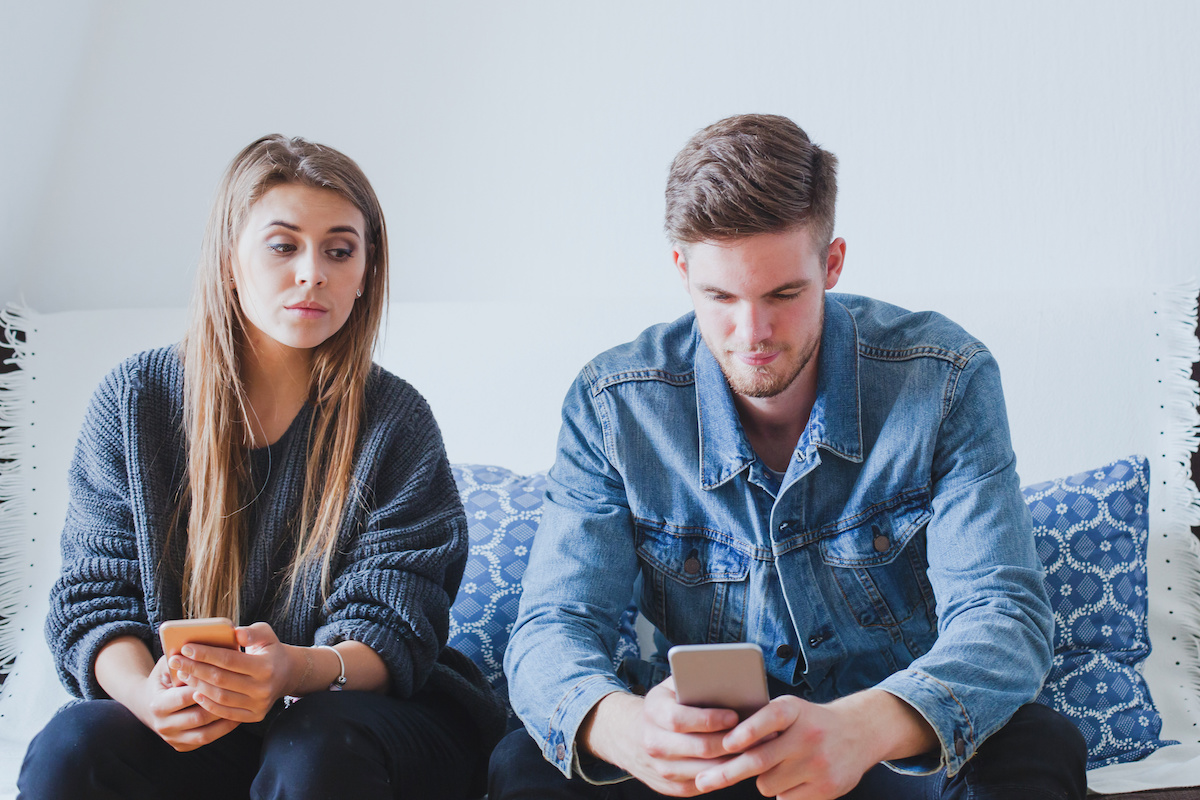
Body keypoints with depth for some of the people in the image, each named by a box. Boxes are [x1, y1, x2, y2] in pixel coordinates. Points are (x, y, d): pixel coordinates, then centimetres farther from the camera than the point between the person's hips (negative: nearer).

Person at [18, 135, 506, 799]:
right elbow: (95, 595, 0)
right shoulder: (135, 401, 0)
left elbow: (389, 633, -9)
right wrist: (145, 691, -24)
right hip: (185, 722, 1)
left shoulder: (395, 422, -5)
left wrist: (292, 671, -34)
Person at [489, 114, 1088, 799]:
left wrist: (866, 725, -45)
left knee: (1039, 745, -30)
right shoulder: (613, 406, -11)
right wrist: (619, 724, -41)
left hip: (896, 744, 1)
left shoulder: (946, 381, -15)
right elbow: (554, 627, -14)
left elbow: (1002, 615, -21)